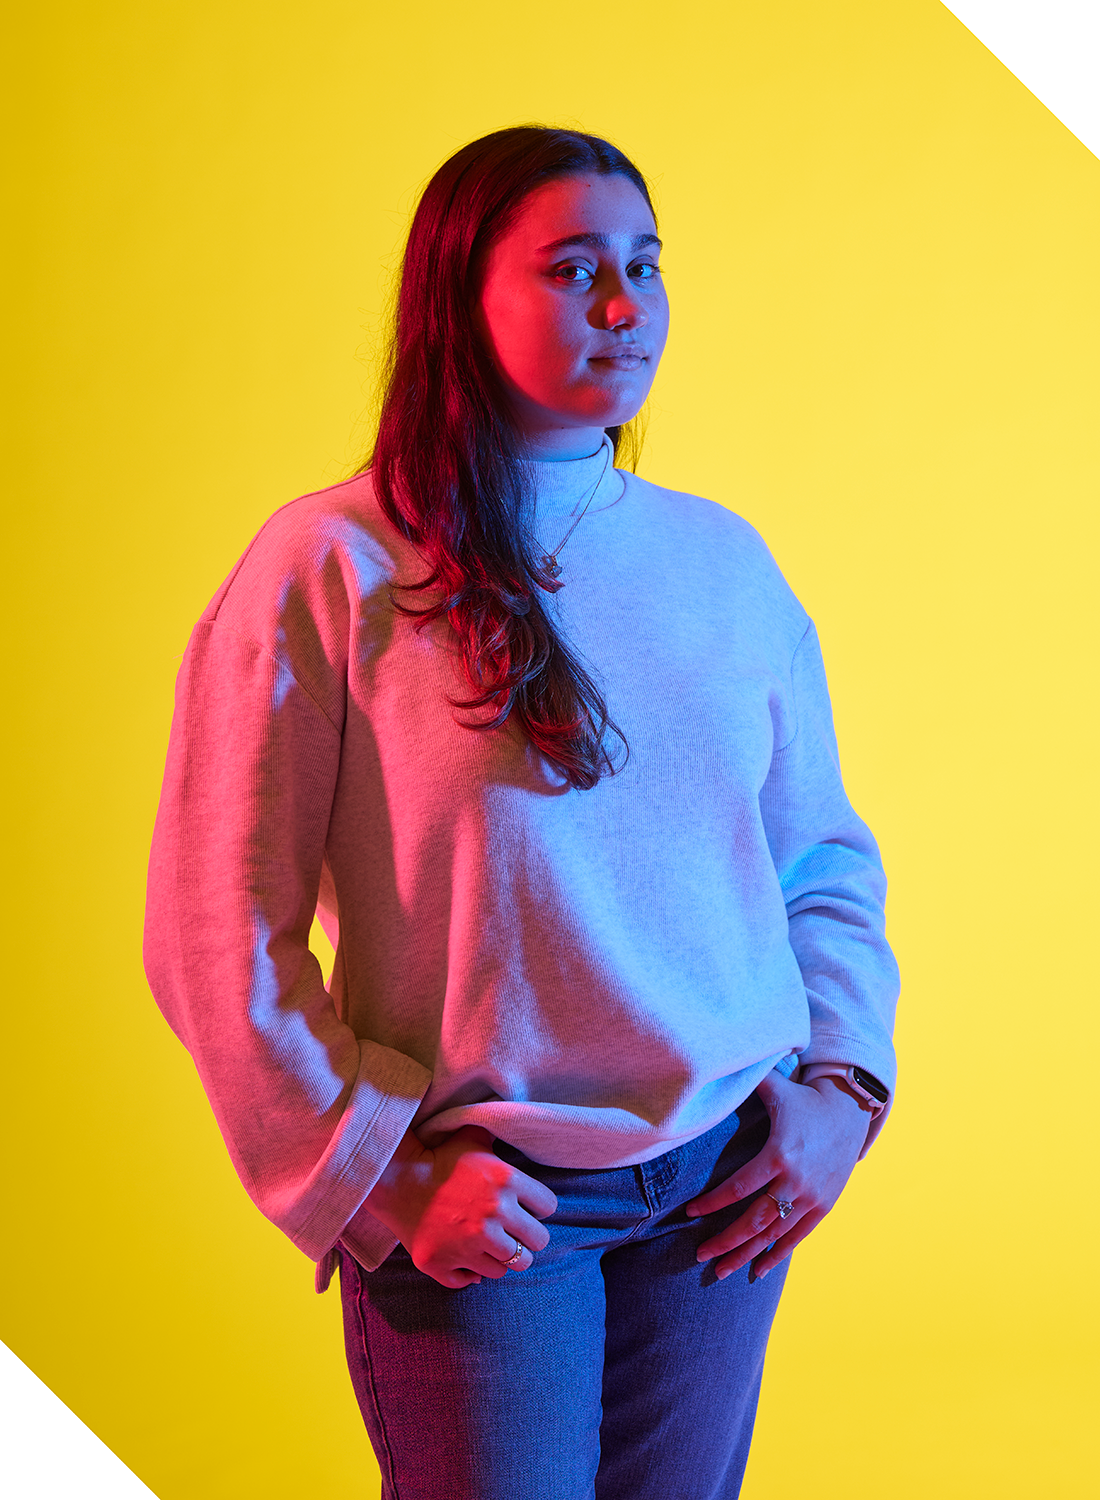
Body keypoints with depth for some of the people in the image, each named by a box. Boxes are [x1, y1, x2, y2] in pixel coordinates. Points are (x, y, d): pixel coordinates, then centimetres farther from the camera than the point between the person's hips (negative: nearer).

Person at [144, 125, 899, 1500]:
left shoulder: (723, 562, 5)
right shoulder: (332, 566, -10)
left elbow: (826, 862, 13)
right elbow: (218, 933, -9)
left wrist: (840, 1084, 1)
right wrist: (386, 1175, -11)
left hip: (726, 1183, 5)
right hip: (473, 1205, -4)